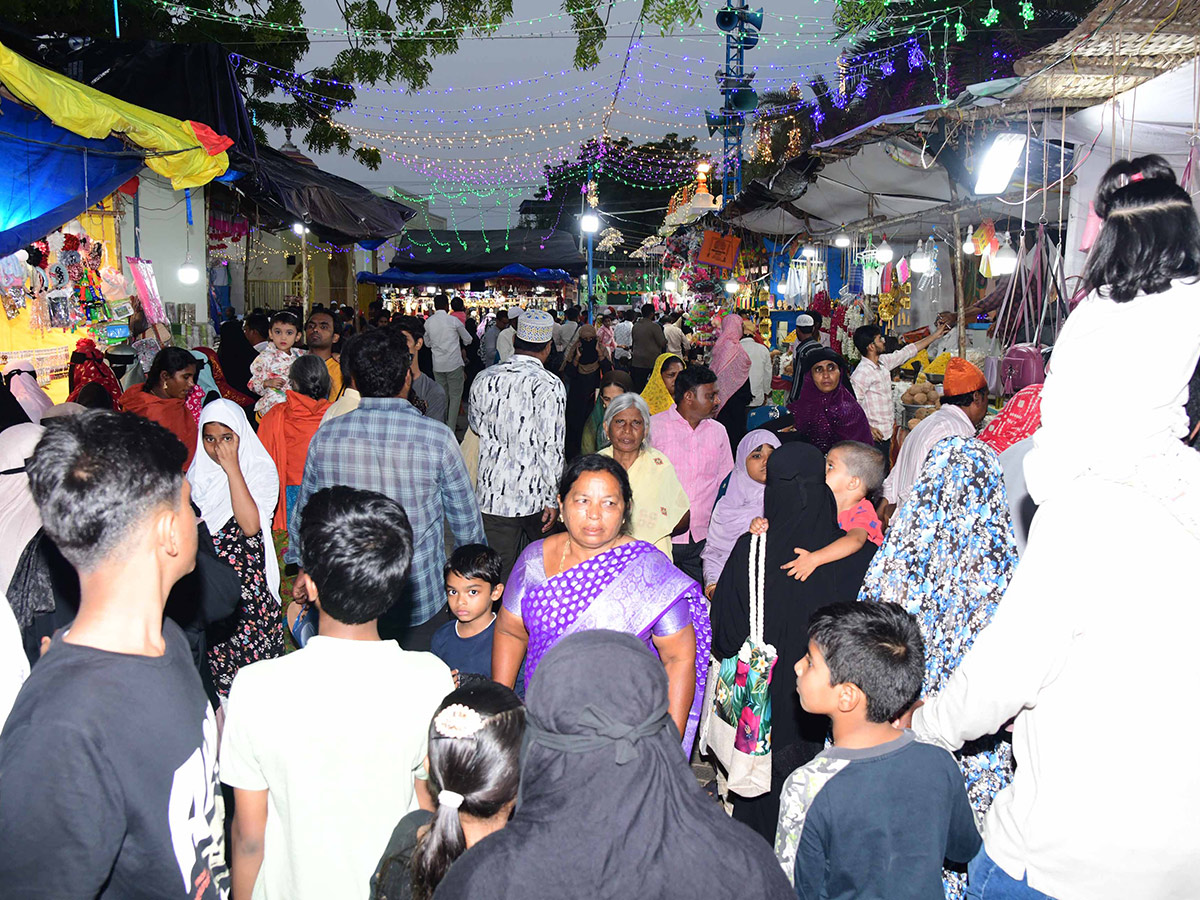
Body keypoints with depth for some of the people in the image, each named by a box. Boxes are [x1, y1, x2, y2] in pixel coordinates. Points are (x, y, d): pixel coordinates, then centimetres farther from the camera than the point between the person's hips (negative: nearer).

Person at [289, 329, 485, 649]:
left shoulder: (325, 436, -7)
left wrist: (301, 566, 25)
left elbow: (305, 513, 8)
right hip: (419, 598, -2)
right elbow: (465, 518, -2)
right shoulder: (437, 437, -15)